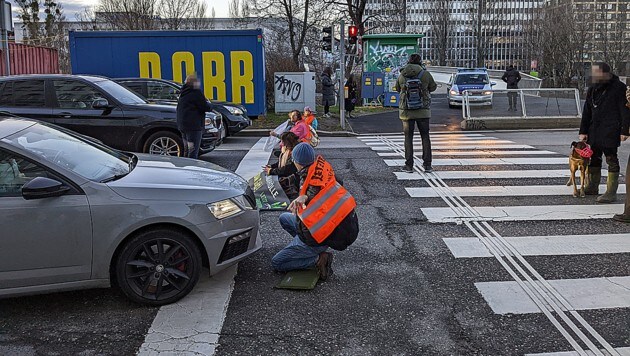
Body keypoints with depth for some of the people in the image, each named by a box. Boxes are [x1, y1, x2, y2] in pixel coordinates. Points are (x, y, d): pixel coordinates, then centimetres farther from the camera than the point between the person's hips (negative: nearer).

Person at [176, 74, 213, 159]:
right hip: (194, 126, -9)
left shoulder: (183, 94, 16)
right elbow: (205, 107, -15)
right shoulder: (196, 93, -11)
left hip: (182, 126, 9)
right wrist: (209, 106, 9)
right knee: (193, 152, -9)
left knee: (187, 150, 16)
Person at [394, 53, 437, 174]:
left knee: (408, 137, 8)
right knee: (425, 137, 10)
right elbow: (433, 87, 9)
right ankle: (427, 165, 7)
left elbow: (397, 88, 13)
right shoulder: (425, 74, -6)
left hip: (406, 111, 0)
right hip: (423, 111, 0)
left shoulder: (402, 75, -2)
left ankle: (409, 165, 5)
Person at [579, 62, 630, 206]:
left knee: (611, 159, -4)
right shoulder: (593, 89, 12)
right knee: (594, 158, 13)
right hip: (594, 132, 7)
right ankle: (592, 187, 26)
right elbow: (586, 112, 15)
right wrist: (583, 131, 10)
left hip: (610, 132, -7)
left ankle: (611, 192, 0)